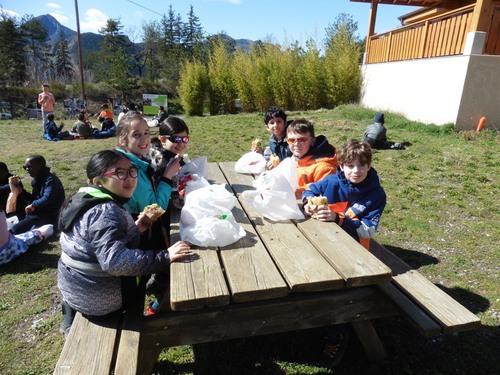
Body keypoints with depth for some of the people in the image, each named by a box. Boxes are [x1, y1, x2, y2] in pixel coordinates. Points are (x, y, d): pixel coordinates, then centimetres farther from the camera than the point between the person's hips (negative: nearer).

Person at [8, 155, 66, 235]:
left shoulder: (50, 180, -19)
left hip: (48, 216, -10)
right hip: (39, 211, 10)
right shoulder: (38, 179, 11)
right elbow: (34, 198, 16)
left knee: (14, 230, -17)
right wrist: (21, 191, 2)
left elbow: (47, 198, -33)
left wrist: (33, 205, -17)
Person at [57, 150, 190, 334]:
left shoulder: (87, 200, 2)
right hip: (98, 301, -8)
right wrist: (164, 257, -36)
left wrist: (134, 230, 1)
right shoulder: (106, 212, -28)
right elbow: (115, 260, -37)